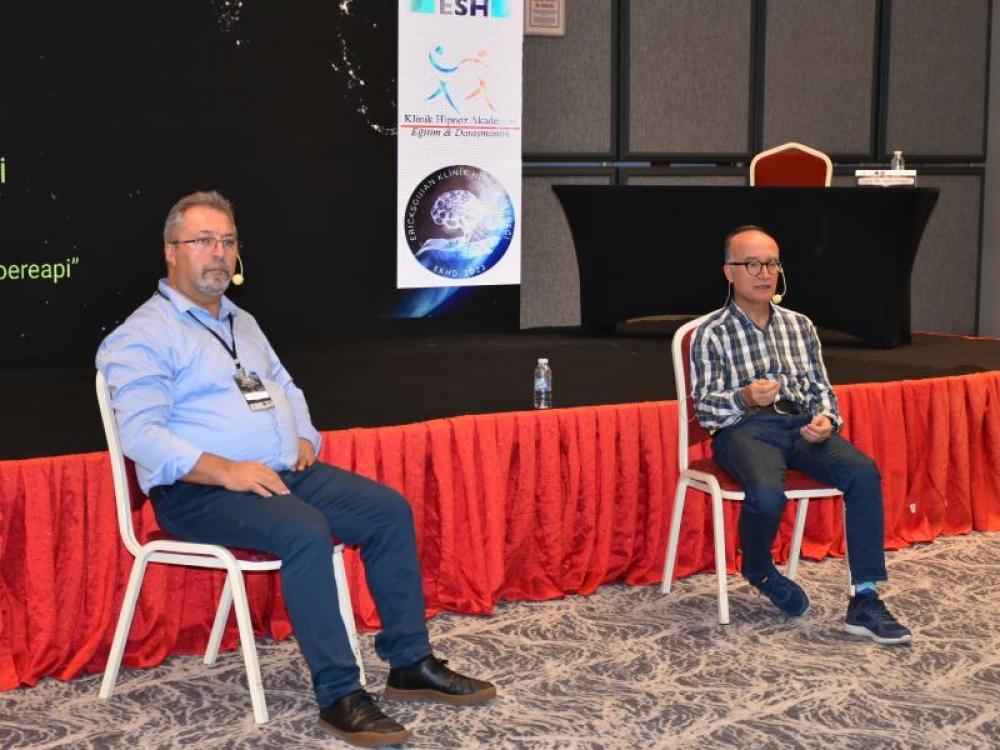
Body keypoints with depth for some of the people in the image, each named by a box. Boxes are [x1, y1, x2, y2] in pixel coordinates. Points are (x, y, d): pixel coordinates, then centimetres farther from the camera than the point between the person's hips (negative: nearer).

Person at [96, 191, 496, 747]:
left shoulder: (242, 323, 20)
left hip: (284, 473, 8)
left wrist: (305, 438, 7)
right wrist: (227, 471, -26)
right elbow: (143, 434, -18)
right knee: (306, 530, -34)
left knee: (390, 510, -8)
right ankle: (339, 695, -26)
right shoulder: (143, 336, -7)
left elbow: (286, 388, 29)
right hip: (198, 492, -8)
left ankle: (410, 663, -1)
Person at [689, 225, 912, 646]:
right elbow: (705, 408, -2)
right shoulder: (711, 335, 6)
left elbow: (820, 387, 17)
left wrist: (826, 418, -6)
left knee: (863, 472, -26)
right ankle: (758, 570, 0)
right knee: (767, 494, -36)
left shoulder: (799, 326, 19)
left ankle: (865, 602, -24)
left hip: (802, 426, 4)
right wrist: (745, 398, -23)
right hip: (744, 429, -4)